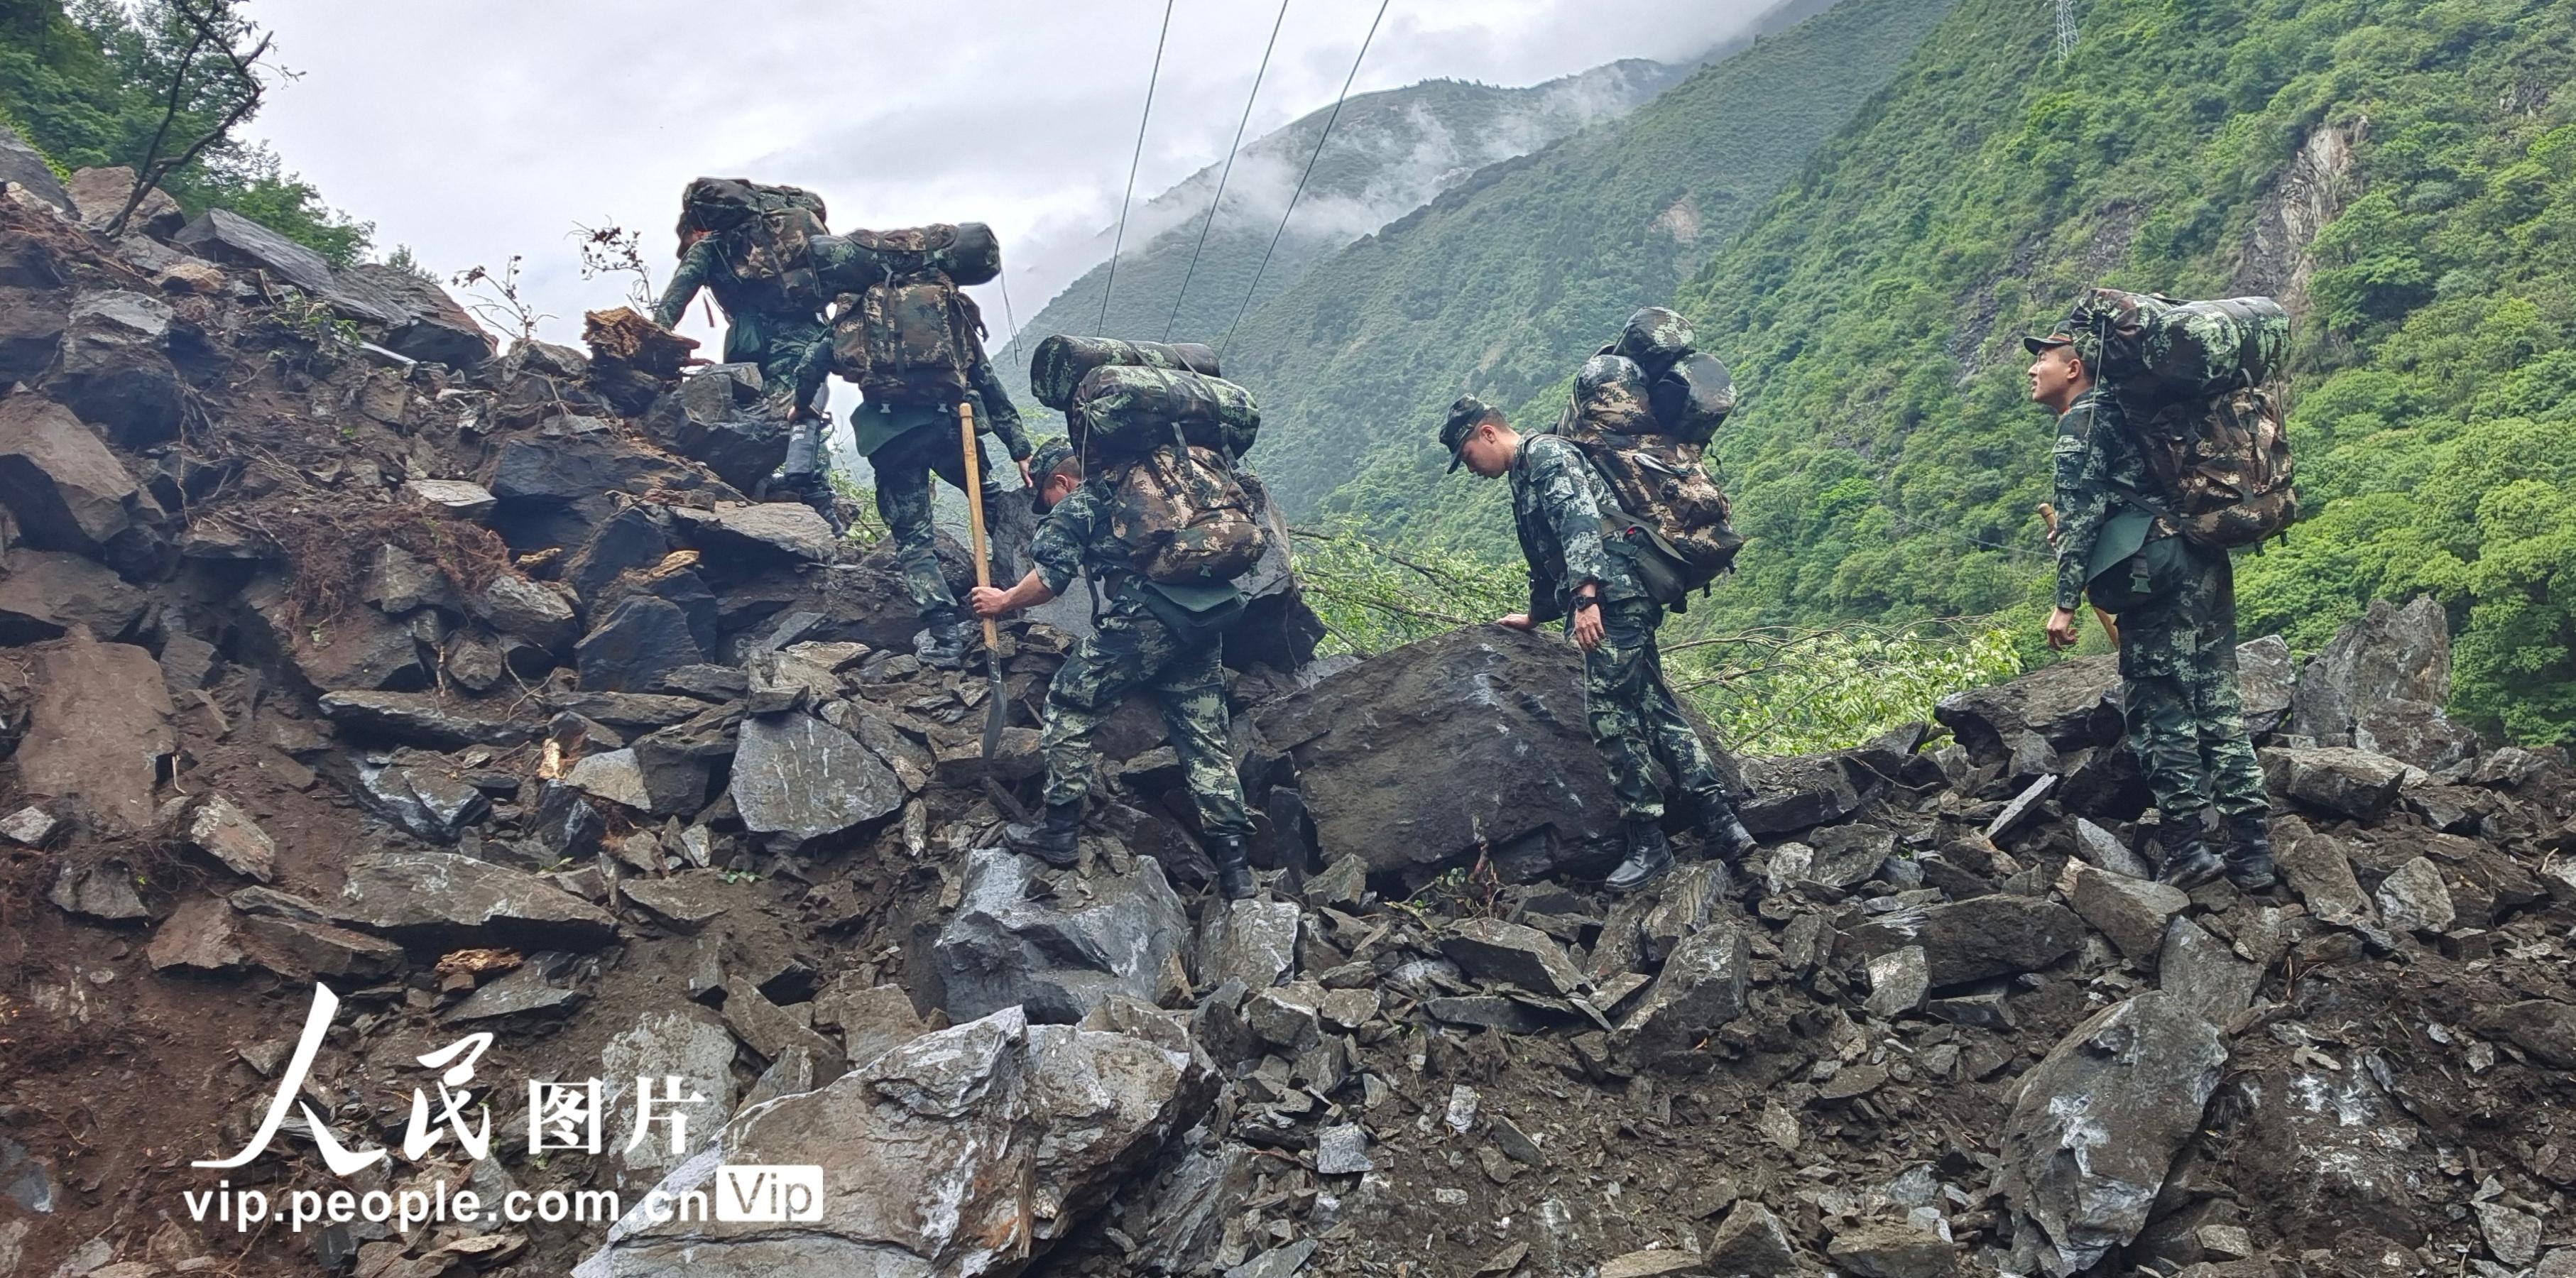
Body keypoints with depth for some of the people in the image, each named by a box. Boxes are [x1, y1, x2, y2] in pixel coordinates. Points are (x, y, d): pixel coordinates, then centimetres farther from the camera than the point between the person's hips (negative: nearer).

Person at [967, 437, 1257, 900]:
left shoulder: (1076, 503, 10)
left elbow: (1051, 576, -2)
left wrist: (1004, 601, 13)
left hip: (1143, 618, -7)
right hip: (1204, 622, 7)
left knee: (1070, 707, 9)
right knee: (1206, 738, 8)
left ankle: (1059, 833, 10)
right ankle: (1234, 869, 4)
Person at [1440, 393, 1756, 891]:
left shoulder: (1545, 453, -3)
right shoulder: (1525, 477, 28)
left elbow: (1580, 522, -19)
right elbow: (1550, 563, 37)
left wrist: (1586, 597, -29)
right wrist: (1534, 616, 48)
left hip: (1613, 600, -10)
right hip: (1626, 606, 10)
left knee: (1609, 715, -10)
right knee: (1654, 709, 6)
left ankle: (1649, 842, -6)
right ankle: (1722, 823, 4)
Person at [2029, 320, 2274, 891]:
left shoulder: (2081, 421, -2)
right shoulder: (2116, 412, 26)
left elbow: (2079, 516, -11)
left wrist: (2066, 602, -13)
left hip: (2156, 571, -9)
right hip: (2206, 565, 9)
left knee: (2160, 707, -4)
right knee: (2217, 703, 7)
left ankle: (2186, 852, -3)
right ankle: (2252, 853, 8)